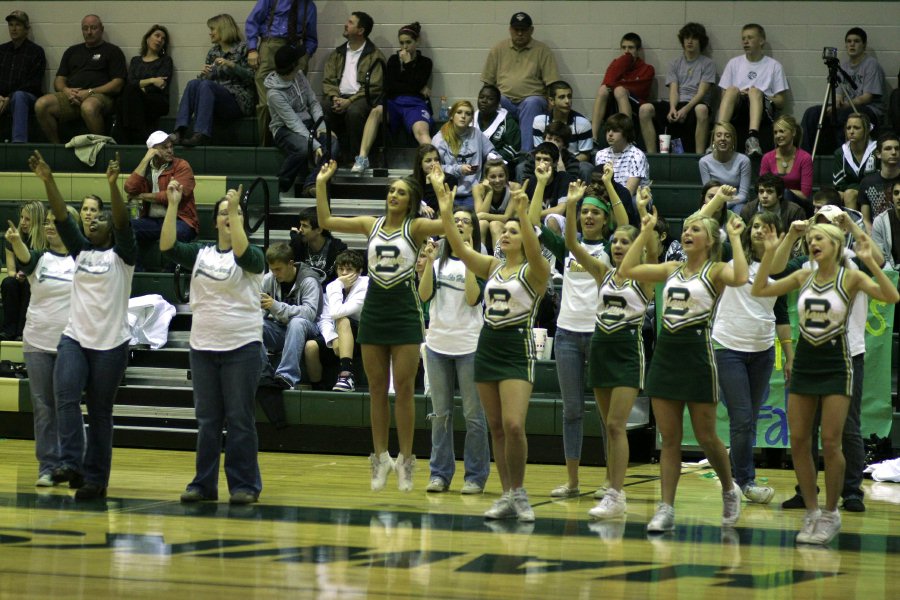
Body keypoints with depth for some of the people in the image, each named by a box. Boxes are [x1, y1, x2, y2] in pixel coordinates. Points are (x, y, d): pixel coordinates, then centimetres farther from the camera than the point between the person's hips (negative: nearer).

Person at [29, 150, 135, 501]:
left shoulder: (121, 255, 0)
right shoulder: (81, 251, 11)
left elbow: (123, 222, -17)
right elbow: (62, 217, 2)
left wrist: (113, 184, -31)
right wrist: (47, 180, -9)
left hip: (110, 344, -3)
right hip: (74, 338, 3)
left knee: (100, 413, 2)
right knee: (66, 396, -20)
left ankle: (95, 479, 8)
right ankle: (70, 464, -25)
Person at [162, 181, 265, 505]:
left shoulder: (252, 257, -2)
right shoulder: (200, 253, 9)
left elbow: (243, 253, -24)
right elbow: (167, 247, -4)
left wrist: (235, 210, -29)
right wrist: (172, 205, -12)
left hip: (242, 347, -4)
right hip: (203, 346, 4)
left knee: (240, 419, -2)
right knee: (206, 419, 8)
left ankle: (244, 485, 3)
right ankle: (203, 484, 14)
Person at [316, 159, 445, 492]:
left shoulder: (415, 228, -2)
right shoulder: (372, 225, 9)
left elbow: (448, 225, -20)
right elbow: (326, 221, 9)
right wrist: (321, 185, 1)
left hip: (405, 314, -4)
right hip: (373, 312, 4)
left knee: (403, 389, -2)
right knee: (377, 389, 7)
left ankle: (405, 459, 5)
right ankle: (380, 457, 14)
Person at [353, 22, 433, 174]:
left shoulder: (425, 62, 15)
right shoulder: (394, 60, 20)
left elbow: (415, 85, -2)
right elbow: (388, 87, 5)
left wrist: (407, 64, 4)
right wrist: (418, 89, 1)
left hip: (415, 104, -2)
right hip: (393, 103, 2)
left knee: (421, 131, -34)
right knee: (376, 111, -34)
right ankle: (362, 158, -40)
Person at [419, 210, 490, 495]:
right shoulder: (438, 260, 11)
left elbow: (473, 298, -12)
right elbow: (424, 295, -1)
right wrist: (430, 261, -10)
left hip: (469, 345, -4)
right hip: (437, 343, 4)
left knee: (473, 415, 0)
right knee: (441, 414, 8)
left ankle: (476, 476, 5)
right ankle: (440, 473, 13)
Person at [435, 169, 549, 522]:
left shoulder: (534, 271, -4)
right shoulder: (492, 267, 12)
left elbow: (533, 251, -26)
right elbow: (460, 249, 0)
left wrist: (523, 214, -38)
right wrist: (446, 214, -13)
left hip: (517, 350, -6)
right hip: (487, 347, 6)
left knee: (513, 426, -17)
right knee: (496, 427, 6)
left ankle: (519, 493, -4)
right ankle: (508, 497, 10)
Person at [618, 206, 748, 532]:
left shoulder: (716, 271, -3)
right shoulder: (672, 269, 13)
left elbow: (740, 278, -26)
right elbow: (626, 270, 10)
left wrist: (735, 238, -17)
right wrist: (645, 233, 10)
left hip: (697, 352, -5)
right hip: (666, 352, 5)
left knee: (706, 436, 2)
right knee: (669, 438, 3)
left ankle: (729, 490, 26)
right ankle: (666, 510, 3)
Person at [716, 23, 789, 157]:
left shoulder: (774, 66, 15)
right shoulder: (734, 63, 22)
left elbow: (780, 103, 10)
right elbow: (723, 97, 17)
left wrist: (760, 96, -7)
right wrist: (740, 95, -5)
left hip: (763, 107, -2)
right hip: (737, 107, 2)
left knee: (755, 92, -35)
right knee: (732, 90, -32)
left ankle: (753, 138, -58)